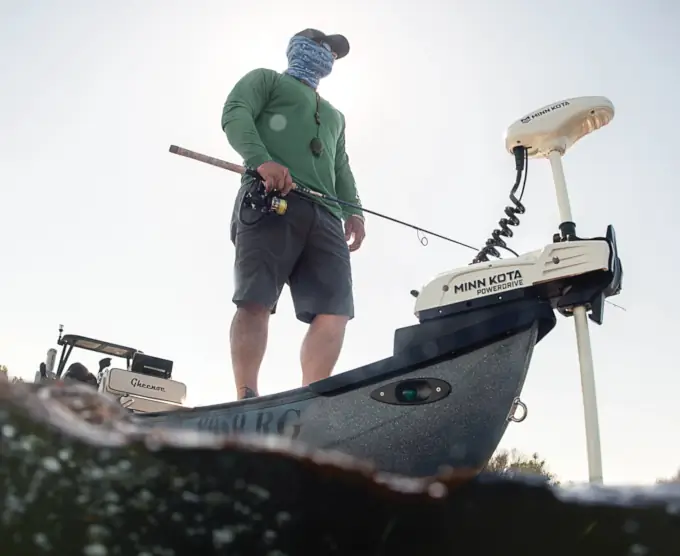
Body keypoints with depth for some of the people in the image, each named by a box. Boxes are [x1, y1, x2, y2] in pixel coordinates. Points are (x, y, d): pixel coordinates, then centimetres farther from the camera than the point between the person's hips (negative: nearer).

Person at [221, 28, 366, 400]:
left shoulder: (334, 114, 42)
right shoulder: (265, 79, 25)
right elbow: (235, 114, 5)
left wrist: (353, 210, 10)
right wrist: (262, 160, -16)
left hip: (324, 214, 5)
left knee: (335, 309, -14)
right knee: (256, 301, -18)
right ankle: (246, 403, -22)